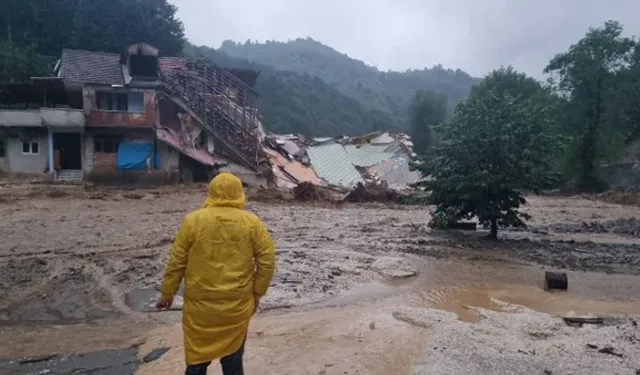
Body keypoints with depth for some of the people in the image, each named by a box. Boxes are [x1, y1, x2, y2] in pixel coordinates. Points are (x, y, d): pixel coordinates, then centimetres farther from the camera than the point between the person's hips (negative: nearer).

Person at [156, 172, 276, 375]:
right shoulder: (252, 223, -5)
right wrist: (257, 294, 7)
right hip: (238, 305, 1)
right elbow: (267, 261, -4)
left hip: (200, 304, 0)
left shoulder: (192, 220, -7)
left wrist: (167, 294, 10)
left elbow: (176, 262, -3)